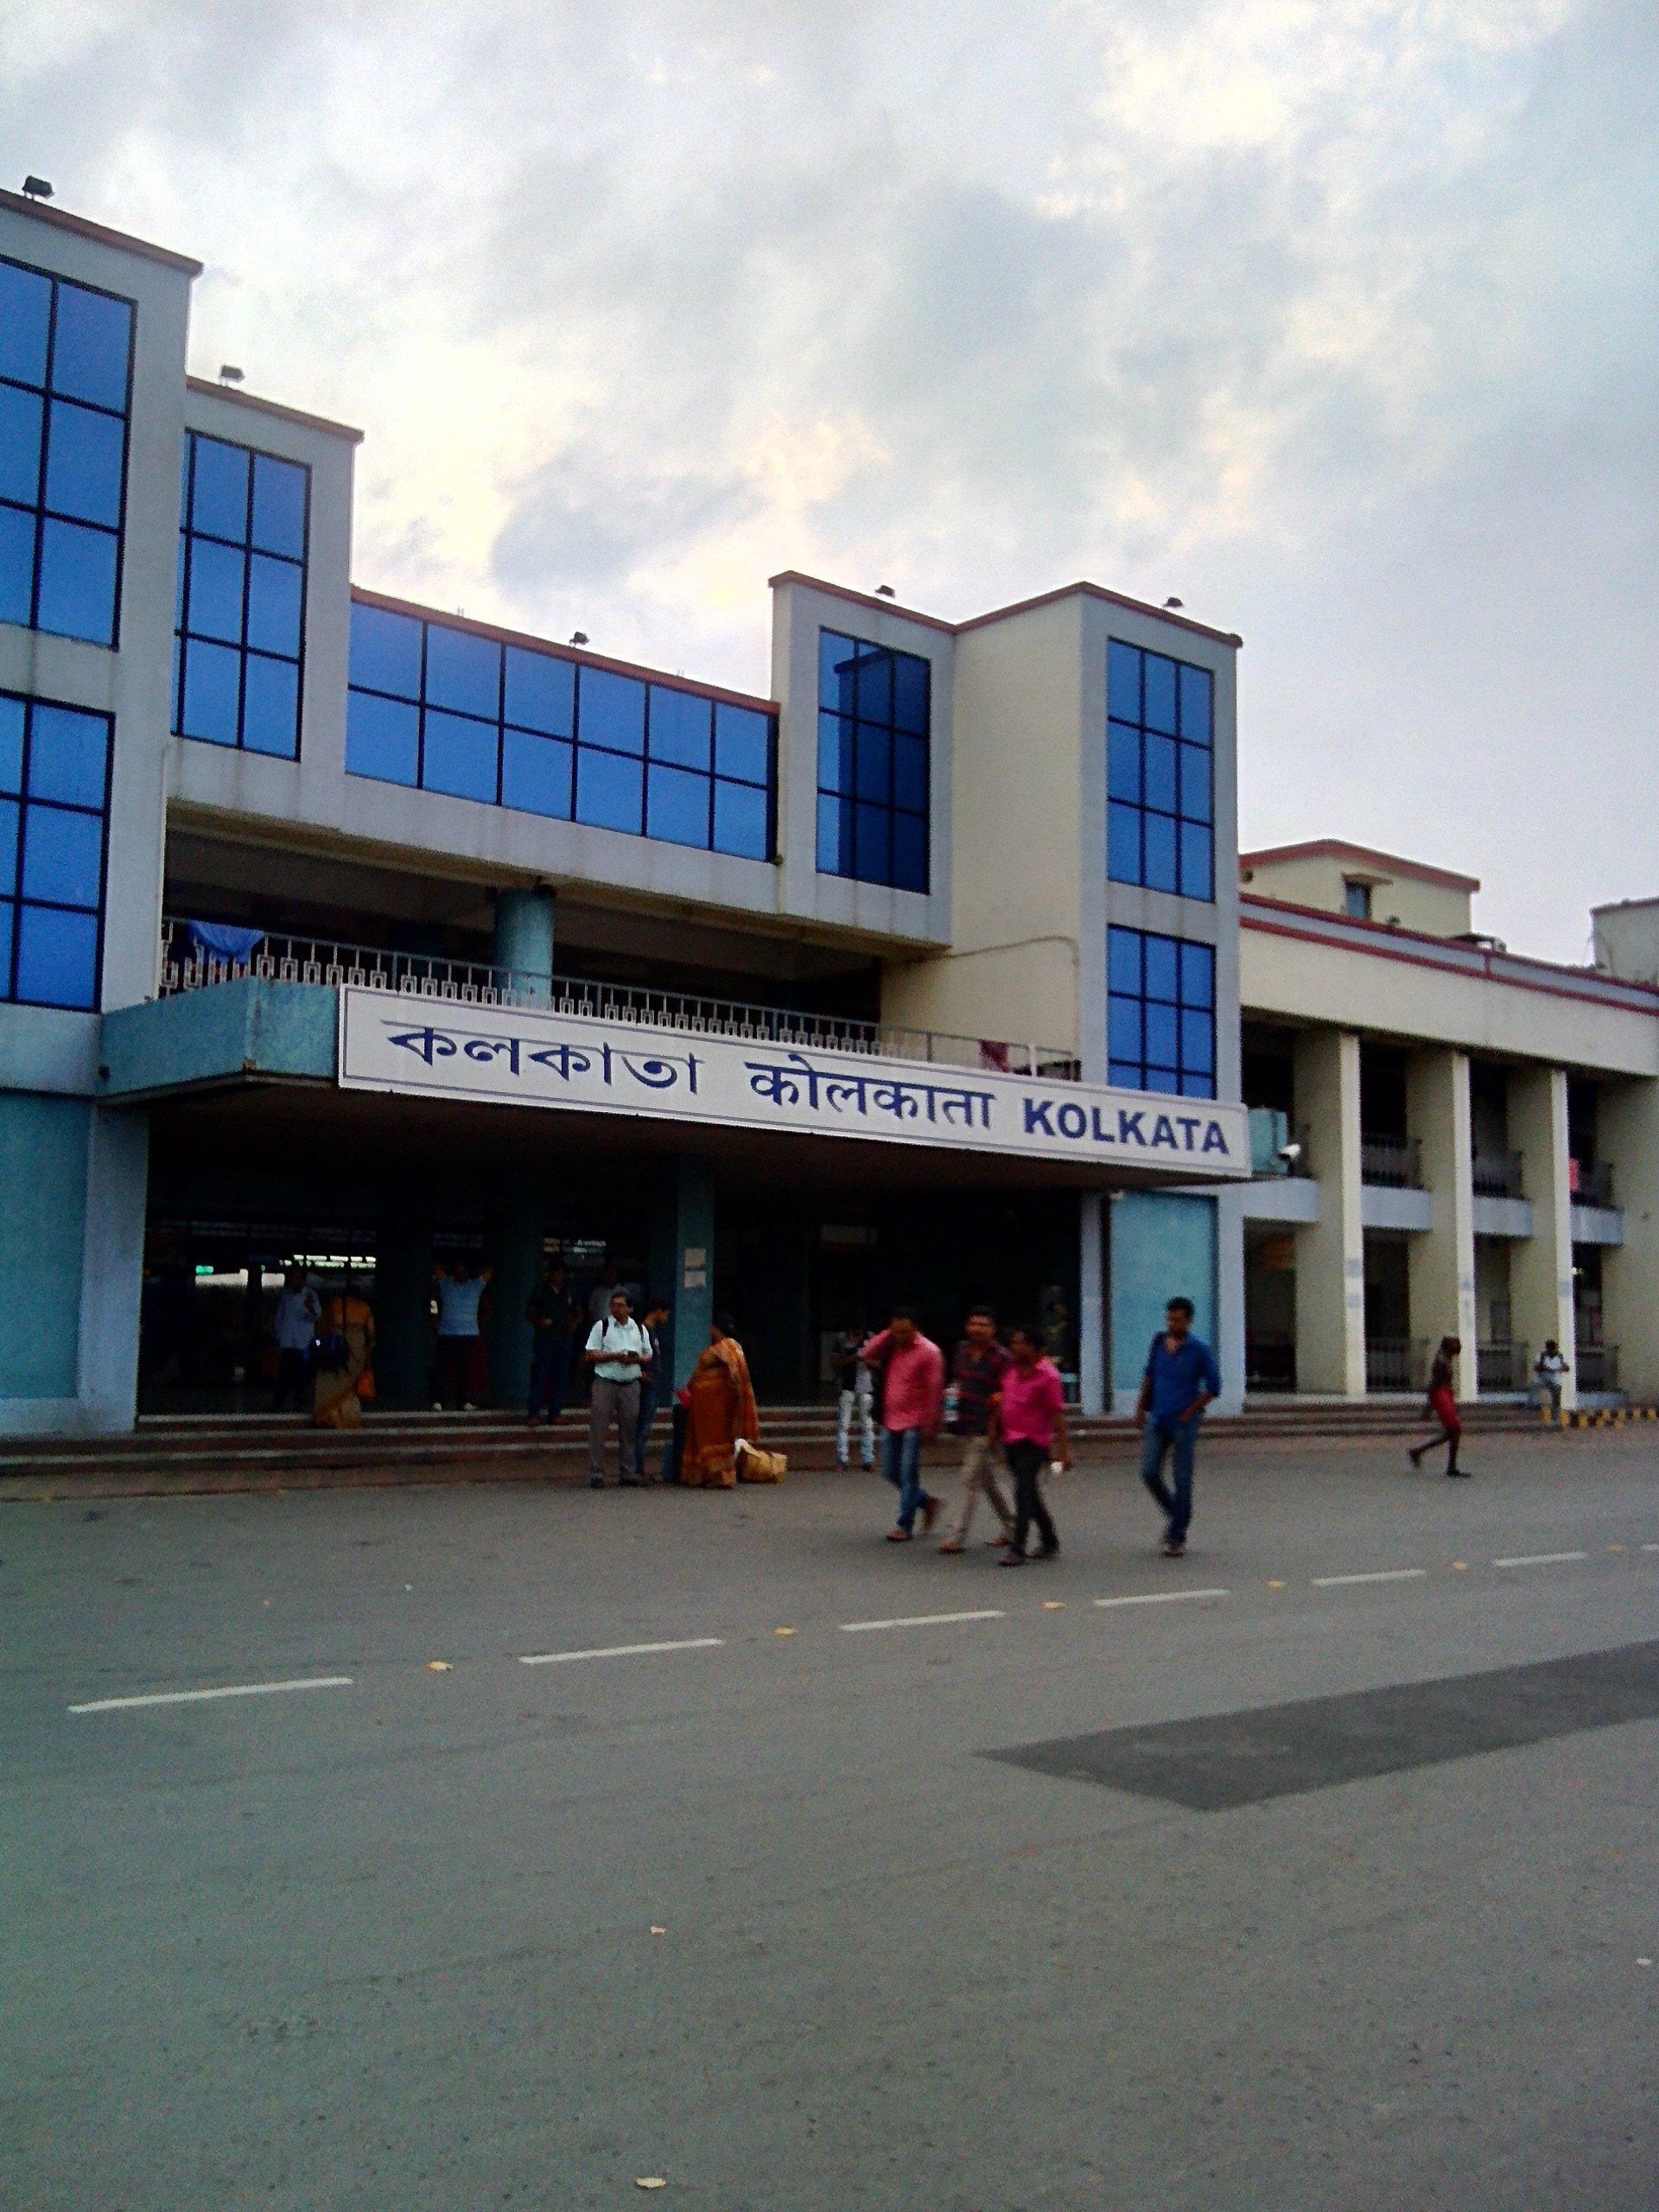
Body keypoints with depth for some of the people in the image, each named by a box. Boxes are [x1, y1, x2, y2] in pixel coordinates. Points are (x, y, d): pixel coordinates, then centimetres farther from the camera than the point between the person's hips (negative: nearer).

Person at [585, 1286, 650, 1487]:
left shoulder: (639, 1329, 12)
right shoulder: (601, 1327, 2)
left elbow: (648, 1356, 16)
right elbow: (590, 1356, -3)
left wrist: (636, 1359, -6)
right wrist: (614, 1356, -14)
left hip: (631, 1385, 3)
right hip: (605, 1383, -3)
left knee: (628, 1430, 7)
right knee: (598, 1429, -5)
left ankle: (627, 1473, 15)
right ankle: (596, 1474, -1)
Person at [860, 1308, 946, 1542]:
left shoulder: (929, 1352, -12)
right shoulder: (891, 1346, 6)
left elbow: (935, 1391, -13)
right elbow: (867, 1355, -5)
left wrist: (930, 1425, -15)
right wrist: (888, 1334, -9)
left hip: (914, 1424, -7)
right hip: (890, 1421, 7)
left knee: (908, 1474, -4)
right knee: (891, 1471, 11)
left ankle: (905, 1525, 2)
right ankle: (927, 1502, 28)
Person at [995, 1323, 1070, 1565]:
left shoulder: (1047, 1375, -14)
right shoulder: (1011, 1368, 7)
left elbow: (1057, 1414, -14)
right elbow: (1003, 1400, 20)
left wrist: (1063, 1449, -15)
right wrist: (994, 1426, 15)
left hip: (1033, 1442, -7)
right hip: (1011, 1440, 7)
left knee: (1024, 1494, -10)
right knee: (1030, 1494, 15)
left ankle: (1017, 1549, -8)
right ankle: (1049, 1540, 29)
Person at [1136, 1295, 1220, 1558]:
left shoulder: (1199, 1350, -6)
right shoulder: (1158, 1343, 6)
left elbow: (1213, 1387, -2)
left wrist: (1190, 1413, -6)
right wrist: (1141, 1408, 14)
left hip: (1184, 1422, -4)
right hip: (1157, 1419, 4)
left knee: (1182, 1480, 0)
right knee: (1149, 1472, -1)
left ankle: (1177, 1538, 7)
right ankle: (1175, 1515, 24)